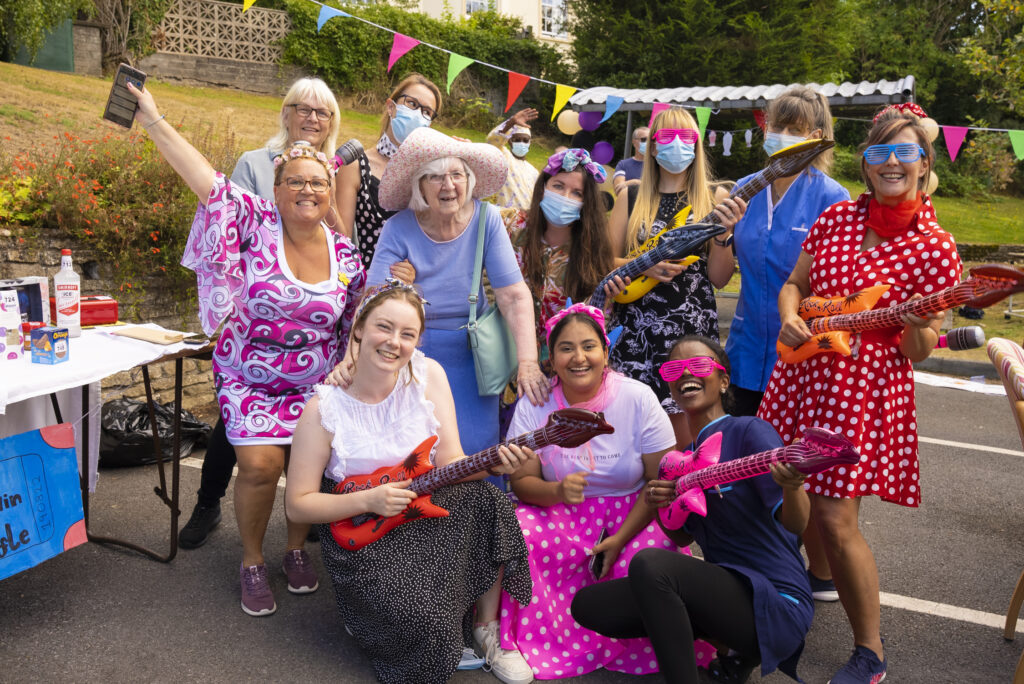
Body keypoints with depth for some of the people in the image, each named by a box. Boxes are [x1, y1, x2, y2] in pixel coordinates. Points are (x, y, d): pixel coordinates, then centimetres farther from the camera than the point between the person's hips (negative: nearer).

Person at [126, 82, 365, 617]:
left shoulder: (344, 254, -1)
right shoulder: (256, 225, -10)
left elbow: (357, 323, 8)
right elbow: (207, 181, -20)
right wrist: (153, 121, -26)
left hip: (316, 385, 2)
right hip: (249, 380, -2)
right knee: (261, 465, -14)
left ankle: (296, 549, 24)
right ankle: (251, 562, 12)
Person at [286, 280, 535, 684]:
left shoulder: (428, 376, -5)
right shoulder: (324, 408, -13)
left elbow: (450, 462, -7)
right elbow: (298, 504, -8)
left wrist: (495, 463, -27)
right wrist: (369, 501, -23)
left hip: (427, 511, 4)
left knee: (487, 502, -28)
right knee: (426, 621, -25)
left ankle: (486, 628, -7)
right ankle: (366, 613, 12)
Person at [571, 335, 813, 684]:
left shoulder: (749, 432, -11)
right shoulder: (687, 457, 10)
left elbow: (795, 524, -19)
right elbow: (682, 537, 17)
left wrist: (792, 485, -43)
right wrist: (661, 507, -6)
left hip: (778, 604, -8)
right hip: (725, 589, 8)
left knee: (650, 563, -31)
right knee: (588, 604, -1)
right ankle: (727, 640, 6)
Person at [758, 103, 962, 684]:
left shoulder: (935, 248, -8)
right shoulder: (837, 217, 5)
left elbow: (919, 354, -5)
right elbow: (794, 284, 14)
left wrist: (917, 325, -27)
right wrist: (789, 315, -8)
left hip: (864, 390, -5)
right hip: (802, 374, 5)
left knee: (835, 517, -5)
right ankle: (822, 581, 48)